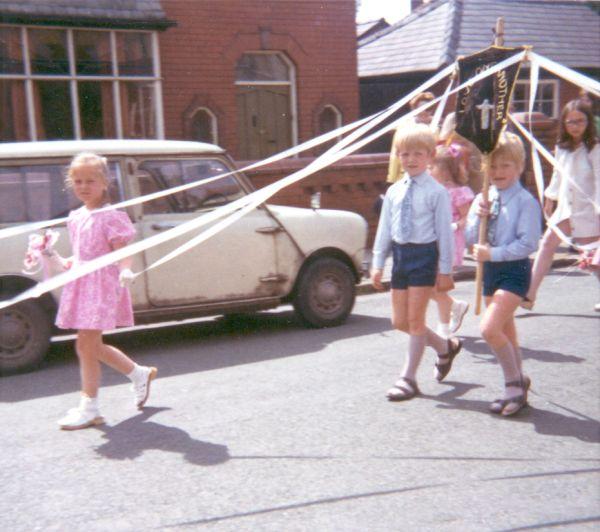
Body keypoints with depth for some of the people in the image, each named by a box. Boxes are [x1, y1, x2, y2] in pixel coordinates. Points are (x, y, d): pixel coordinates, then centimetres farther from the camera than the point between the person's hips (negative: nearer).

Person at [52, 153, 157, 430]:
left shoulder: (110, 216, -10)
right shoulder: (76, 217, 13)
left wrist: (125, 270, -32)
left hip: (102, 286, -8)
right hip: (80, 285, 8)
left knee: (86, 344, -7)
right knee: (92, 345, 15)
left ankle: (89, 408, 5)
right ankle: (139, 374, 34)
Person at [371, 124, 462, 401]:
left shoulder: (436, 192, -8)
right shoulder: (394, 191, 8)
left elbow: (444, 232, -7)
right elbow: (384, 228, 12)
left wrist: (445, 270, -8)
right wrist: (377, 263, 9)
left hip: (424, 255, -6)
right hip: (400, 254, 6)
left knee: (415, 319, -3)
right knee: (399, 321, 11)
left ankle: (408, 378, 9)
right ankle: (445, 346, 34)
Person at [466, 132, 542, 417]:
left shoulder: (526, 202, -11)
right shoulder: (482, 199, 7)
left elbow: (528, 243, -17)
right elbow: (470, 238, 6)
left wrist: (494, 253, -22)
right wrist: (478, 217, -11)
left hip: (514, 270, -7)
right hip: (490, 270, 7)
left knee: (489, 328, -19)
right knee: (506, 333, 15)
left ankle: (515, 382, 0)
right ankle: (518, 386, 30)